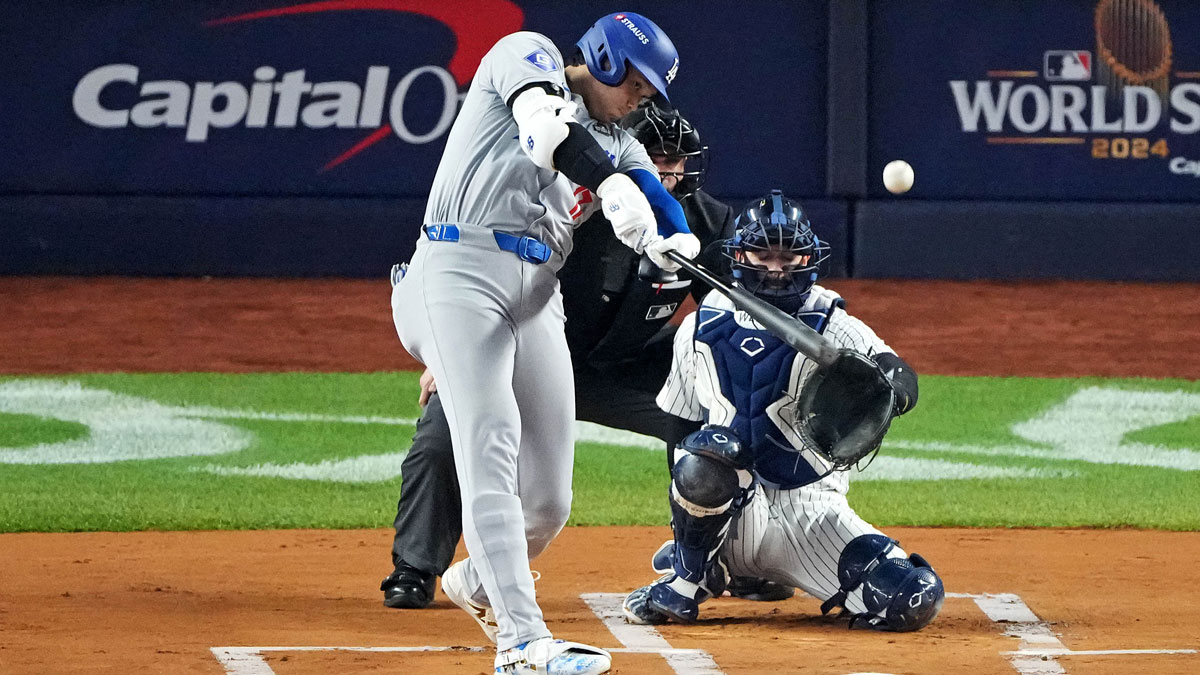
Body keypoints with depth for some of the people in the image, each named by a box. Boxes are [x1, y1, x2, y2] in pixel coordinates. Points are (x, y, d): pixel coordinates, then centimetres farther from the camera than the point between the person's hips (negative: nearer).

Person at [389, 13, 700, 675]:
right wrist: (612, 182, -27)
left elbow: (659, 203, 5)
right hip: (460, 271, -7)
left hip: (537, 296, 7)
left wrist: (671, 241, -18)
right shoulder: (528, 55, 7)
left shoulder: (616, 145, 23)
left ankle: (478, 583, 34)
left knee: (548, 497, 3)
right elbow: (545, 124, -15)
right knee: (491, 451, -19)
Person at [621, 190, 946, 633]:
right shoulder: (702, 329, 3)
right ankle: (688, 578, -9)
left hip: (810, 510, 0)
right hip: (736, 508, 0)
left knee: (914, 603, -19)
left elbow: (904, 385, -25)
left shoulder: (831, 328, -7)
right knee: (704, 458, -36)